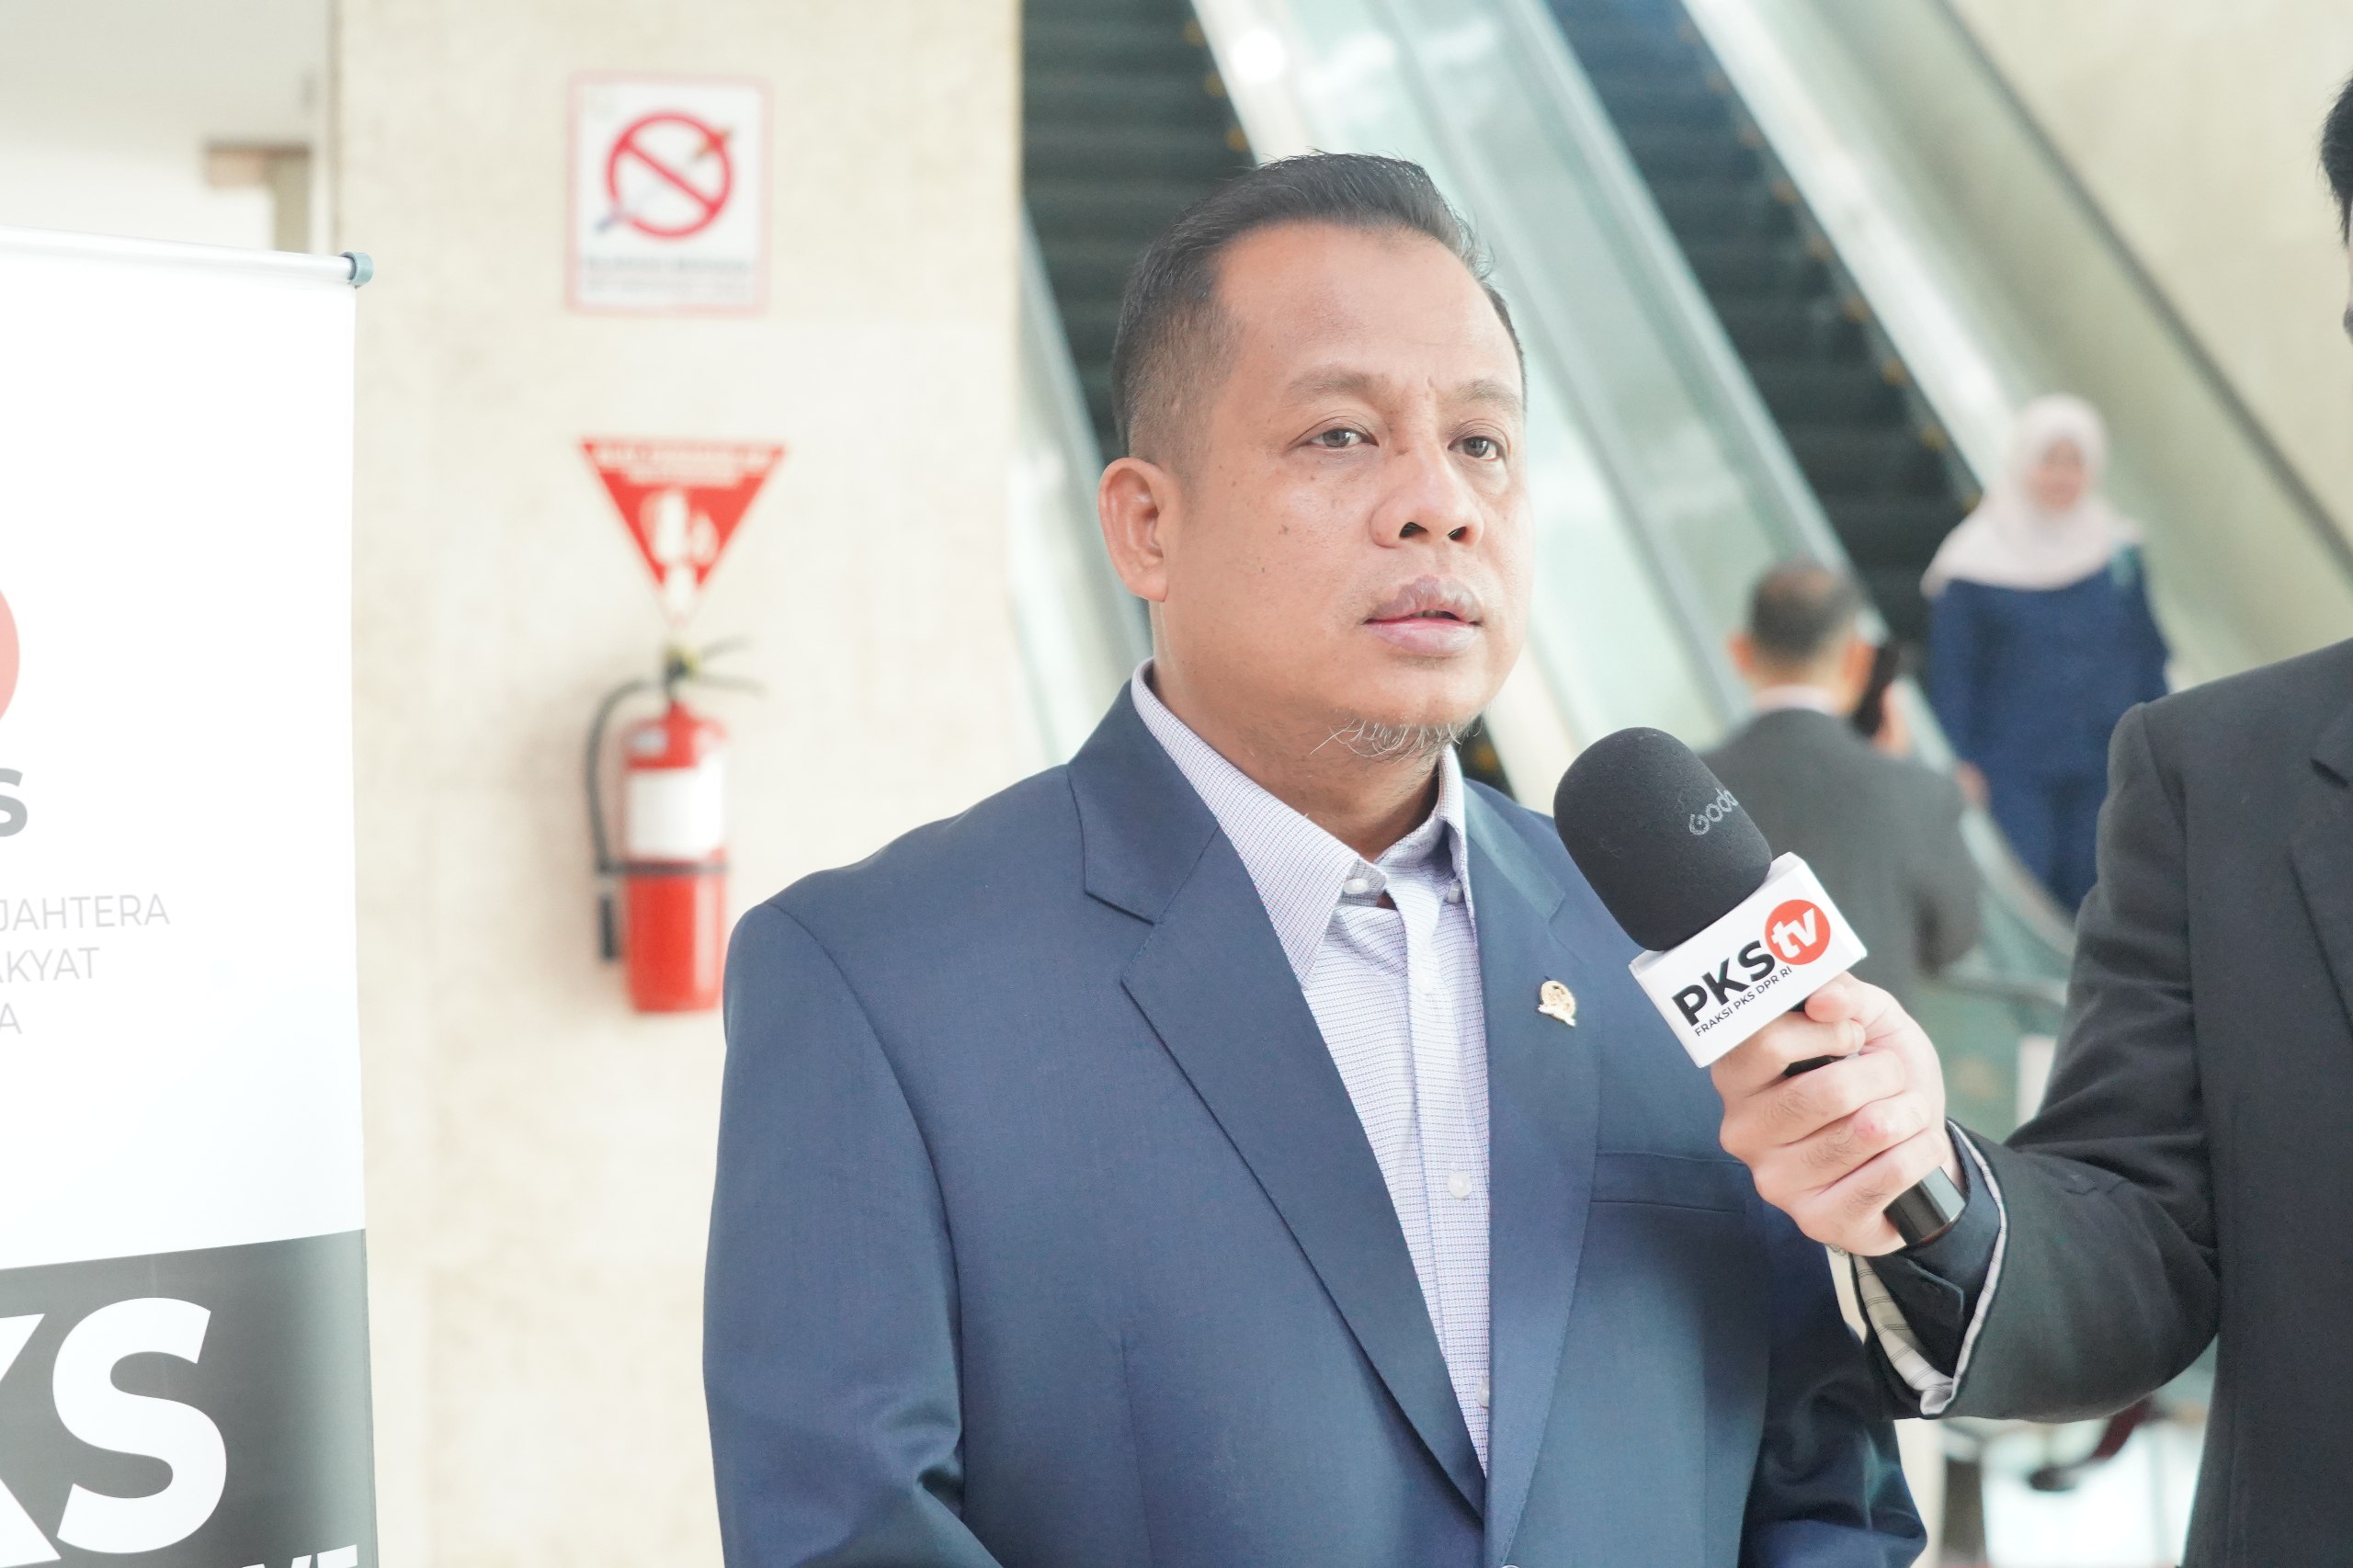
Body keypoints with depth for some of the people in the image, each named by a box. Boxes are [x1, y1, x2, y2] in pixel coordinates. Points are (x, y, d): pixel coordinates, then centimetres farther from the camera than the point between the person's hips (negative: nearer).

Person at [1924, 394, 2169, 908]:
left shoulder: (2119, 552, 5)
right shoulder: (1975, 561, -6)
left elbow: (2148, 655, 11)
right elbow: (1952, 673, -3)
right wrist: (1962, 764, -7)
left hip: (2102, 769, 3)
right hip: (2013, 774, -3)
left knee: (2088, 898, 8)